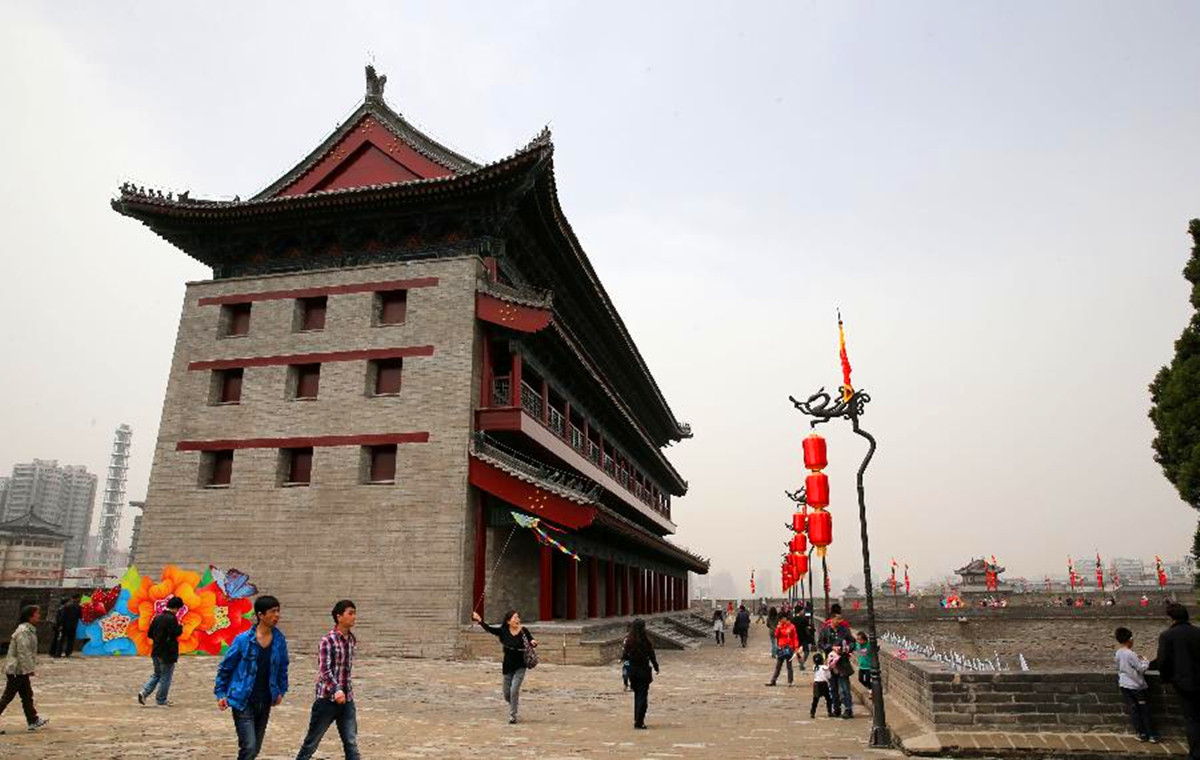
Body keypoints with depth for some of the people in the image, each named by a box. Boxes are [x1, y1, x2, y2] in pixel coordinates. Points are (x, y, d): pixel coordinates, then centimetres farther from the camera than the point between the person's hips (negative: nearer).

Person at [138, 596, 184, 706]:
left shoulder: (157, 617, 8)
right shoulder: (172, 618, -17)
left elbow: (149, 634, 12)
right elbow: (176, 633, -23)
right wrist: (180, 627, -4)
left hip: (156, 652, 8)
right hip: (167, 653, -8)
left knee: (157, 674, 22)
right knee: (165, 677, 5)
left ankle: (144, 692, 7)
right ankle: (161, 700, 12)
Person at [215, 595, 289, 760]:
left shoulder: (280, 640, -2)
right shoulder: (243, 639, -13)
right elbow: (225, 667, -2)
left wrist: (281, 691, 9)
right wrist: (220, 693, -3)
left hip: (265, 703, 5)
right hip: (243, 702, -4)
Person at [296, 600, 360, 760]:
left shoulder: (352, 640, 6)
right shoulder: (328, 640, -14)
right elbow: (324, 670, -21)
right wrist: (336, 690, -33)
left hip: (347, 699, 5)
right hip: (327, 698, -5)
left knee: (351, 743, 3)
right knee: (312, 742, 10)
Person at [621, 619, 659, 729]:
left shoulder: (628, 640, -5)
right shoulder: (645, 640, -14)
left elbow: (624, 656, -3)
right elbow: (651, 656, -8)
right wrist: (656, 667, 5)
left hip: (632, 670, 4)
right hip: (644, 671, -4)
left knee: (637, 695, 18)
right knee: (643, 696, 3)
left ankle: (637, 719, 24)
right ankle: (639, 722, -2)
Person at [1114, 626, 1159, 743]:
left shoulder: (1117, 654, 1)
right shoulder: (1131, 654, -19)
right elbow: (1141, 668, -15)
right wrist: (1145, 661, 3)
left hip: (1124, 685, 5)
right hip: (1136, 685, -5)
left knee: (1133, 709, 7)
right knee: (1144, 710, 7)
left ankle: (1141, 734, 9)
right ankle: (1151, 735, 12)